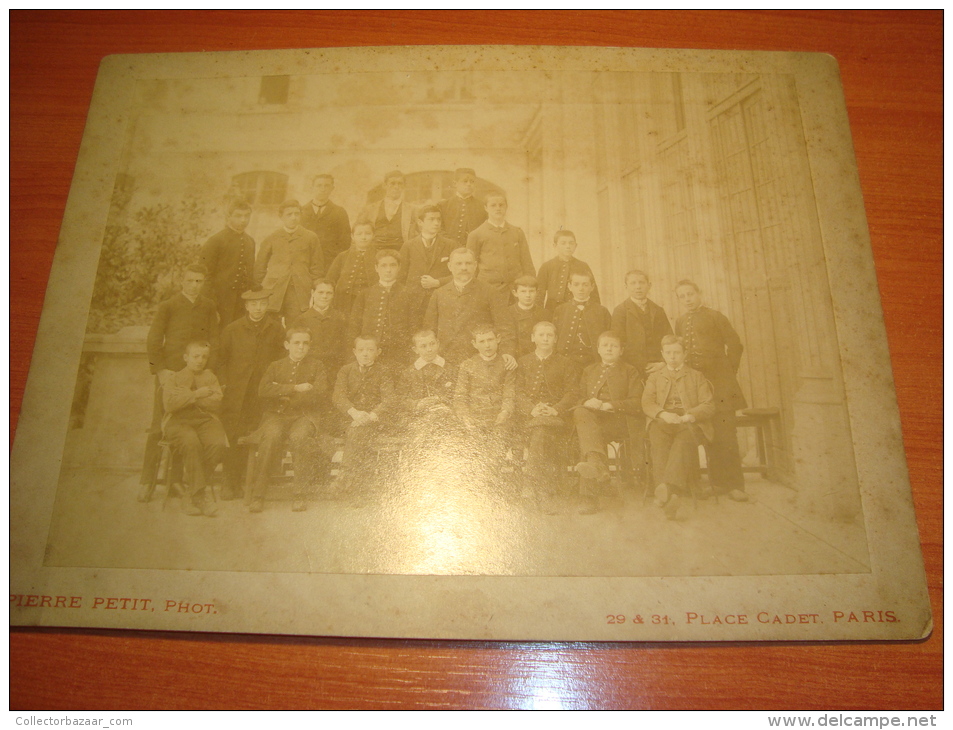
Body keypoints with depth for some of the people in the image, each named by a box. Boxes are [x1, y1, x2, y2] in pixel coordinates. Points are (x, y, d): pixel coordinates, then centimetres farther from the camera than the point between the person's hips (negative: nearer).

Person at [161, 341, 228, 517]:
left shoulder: (210, 377, 20)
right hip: (179, 421, -2)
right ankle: (203, 493, -30)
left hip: (206, 420, 2)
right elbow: (170, 404, -6)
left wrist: (187, 397, -3)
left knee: (218, 444, -31)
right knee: (191, 442, -37)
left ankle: (190, 492, -17)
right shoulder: (173, 378, 14)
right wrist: (195, 394, -11)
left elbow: (216, 403, 3)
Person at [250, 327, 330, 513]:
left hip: (305, 416, -1)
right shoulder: (275, 366, 19)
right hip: (276, 416, 1)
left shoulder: (316, 366, 14)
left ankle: (300, 496, -27)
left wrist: (286, 397, -5)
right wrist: (295, 388, -9)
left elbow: (319, 393, -4)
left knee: (298, 436, -36)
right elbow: (263, 390, -1)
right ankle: (258, 494, -26)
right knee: (270, 436, -33)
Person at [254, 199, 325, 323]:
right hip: (274, 294, 1)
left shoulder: (311, 238, 7)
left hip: (300, 294, -1)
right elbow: (260, 269, 12)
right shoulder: (271, 240, 9)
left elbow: (318, 269, 7)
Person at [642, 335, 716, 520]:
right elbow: (647, 403, 10)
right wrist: (663, 414, -12)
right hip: (662, 421, 1)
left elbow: (708, 405, 10)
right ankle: (672, 494, -50)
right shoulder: (654, 377, 27)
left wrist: (689, 416, -12)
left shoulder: (697, 376, 23)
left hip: (689, 423, -1)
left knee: (683, 442, -38)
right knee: (659, 441, -37)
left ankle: (667, 488, -53)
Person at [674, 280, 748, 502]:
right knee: (709, 436, 4)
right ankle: (718, 482, 11)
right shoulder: (680, 322, 13)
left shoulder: (714, 317, 2)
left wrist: (728, 373, 0)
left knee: (725, 434, -8)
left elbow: (735, 344, 1)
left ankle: (733, 484, -4)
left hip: (719, 383, -4)